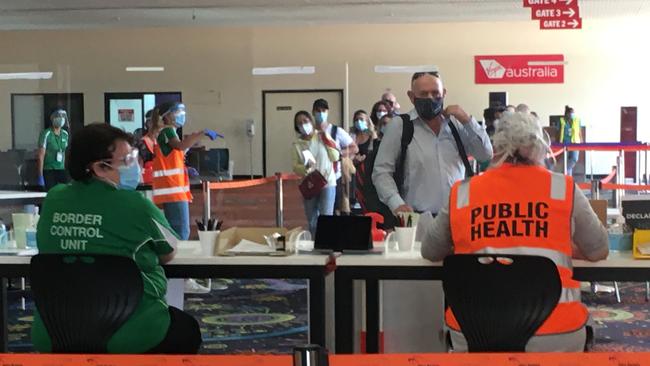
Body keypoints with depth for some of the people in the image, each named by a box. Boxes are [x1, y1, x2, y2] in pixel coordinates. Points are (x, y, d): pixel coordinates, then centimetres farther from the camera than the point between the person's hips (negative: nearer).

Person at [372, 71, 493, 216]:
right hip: (417, 218, -3)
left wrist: (468, 121, -3)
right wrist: (397, 204, -17)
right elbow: (381, 171, -3)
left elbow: (486, 155, 8)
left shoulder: (456, 124, 11)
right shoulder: (399, 126, -1)